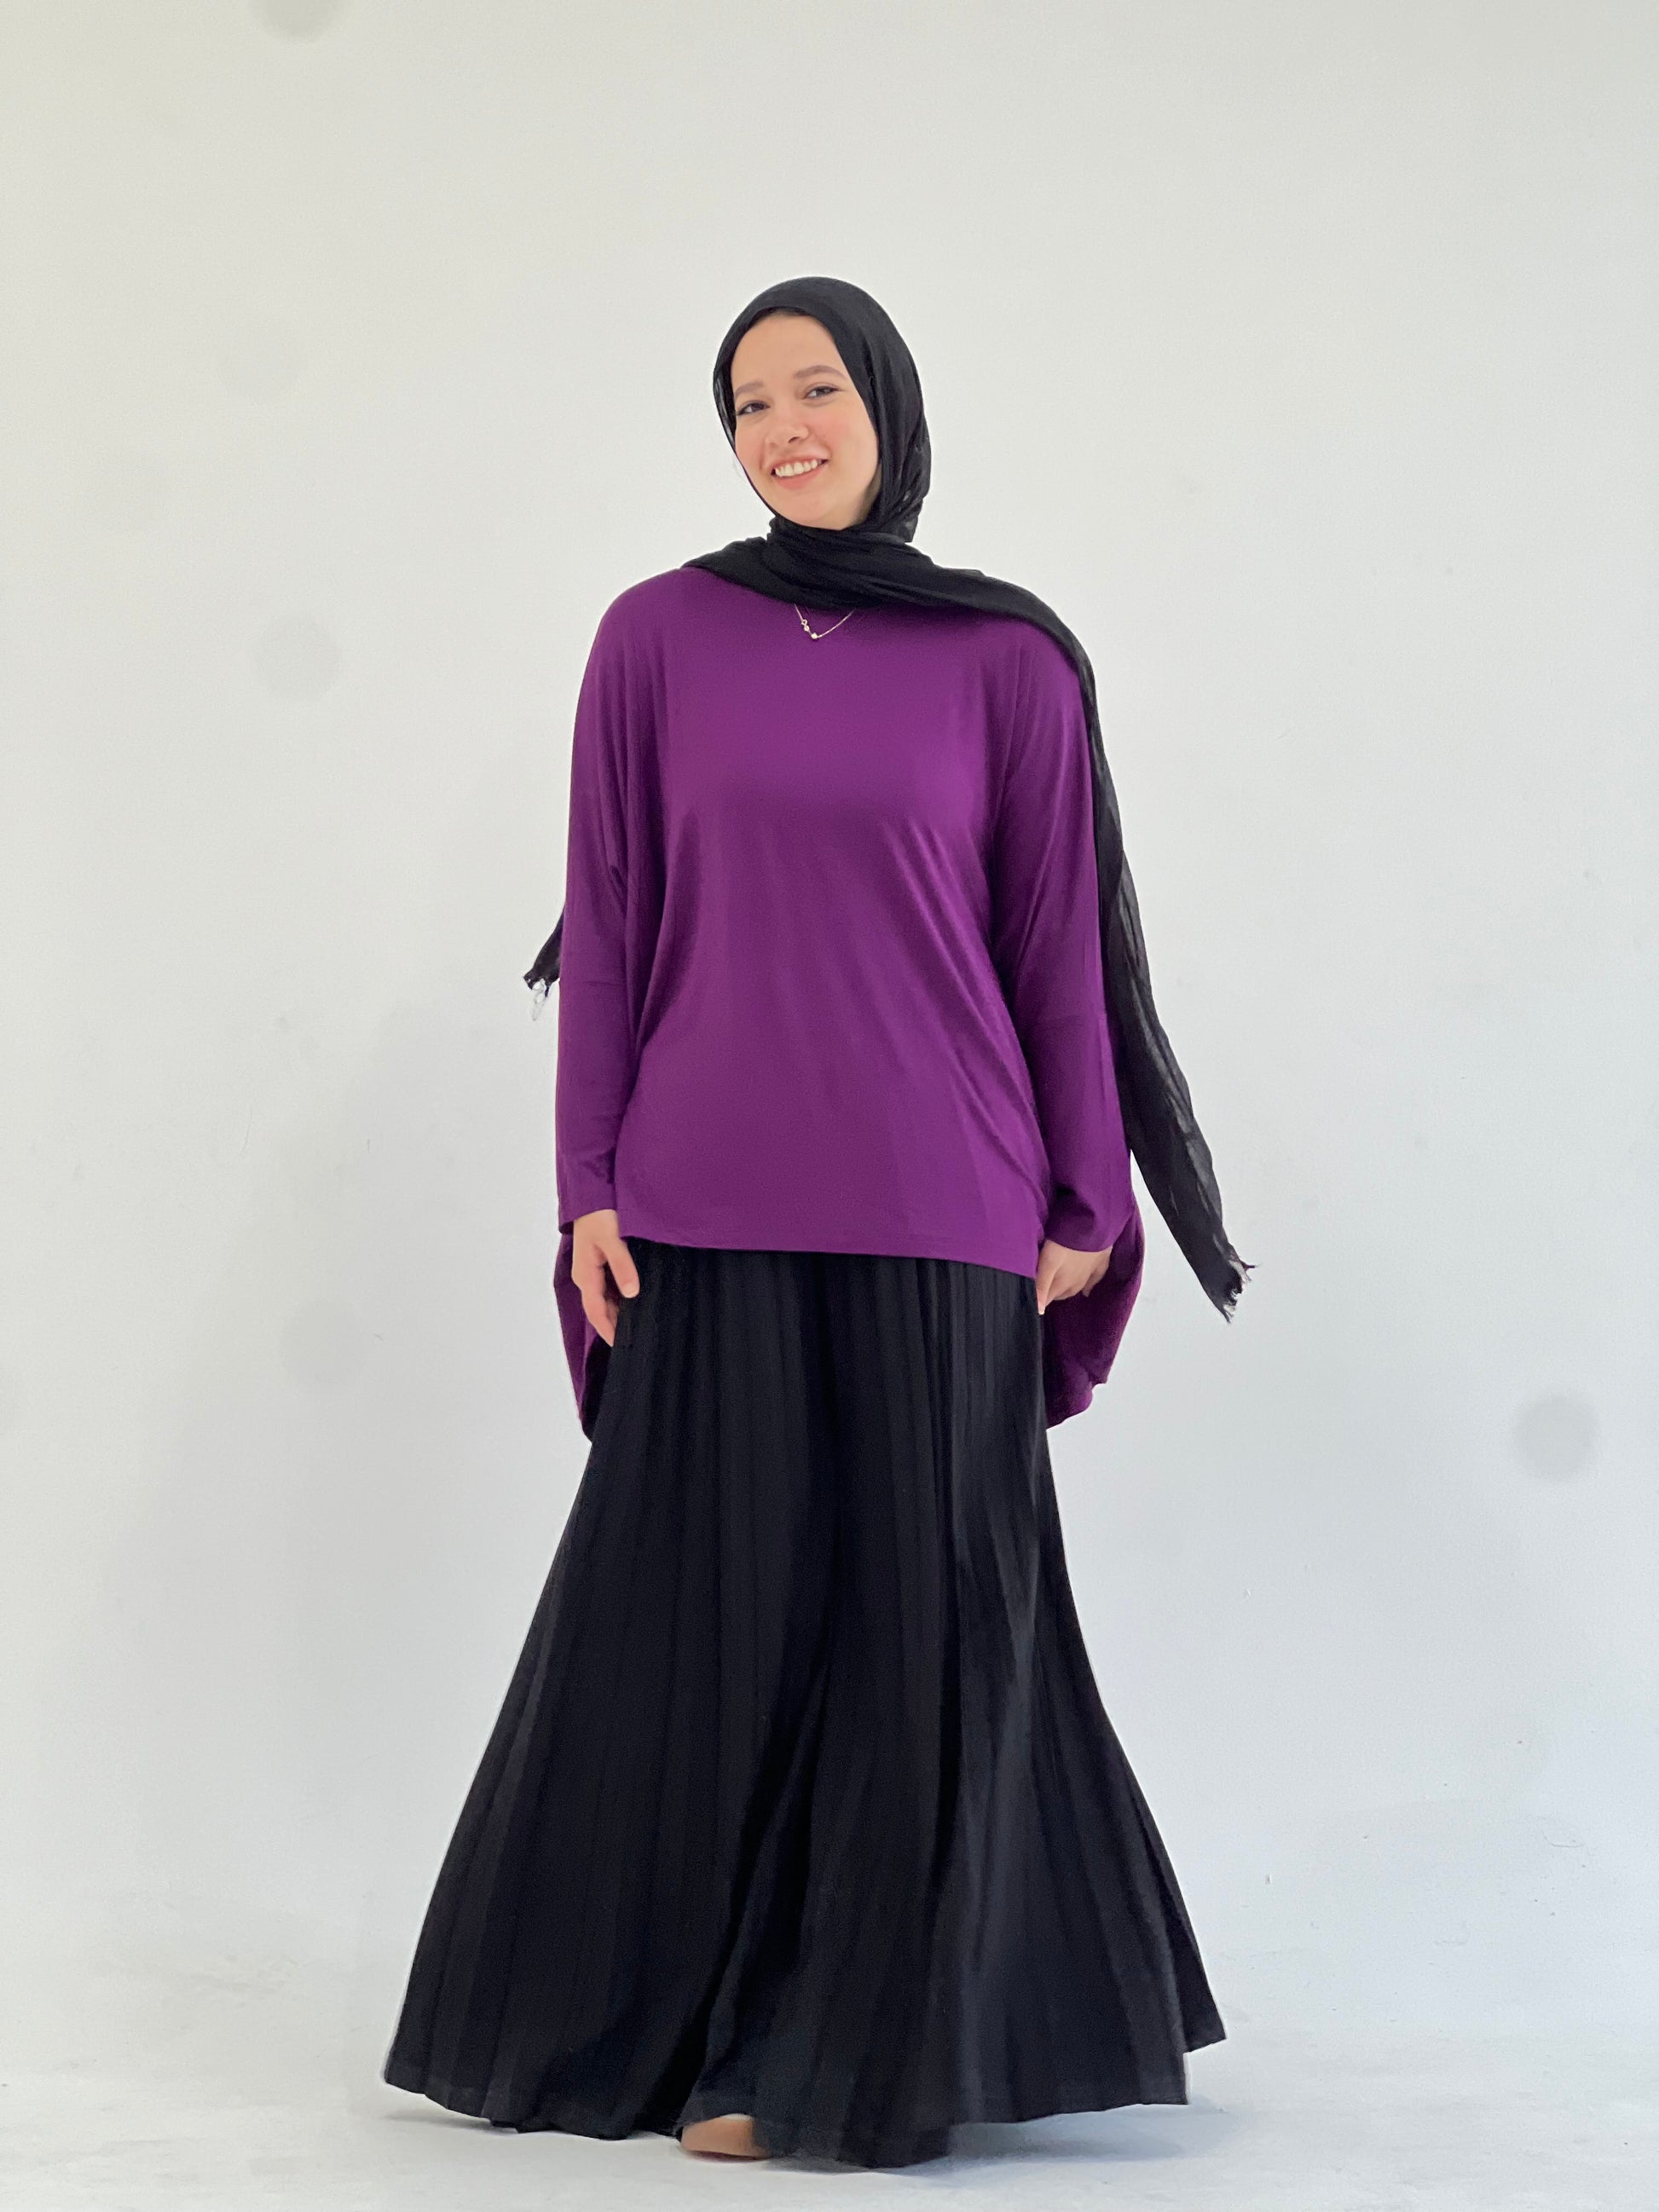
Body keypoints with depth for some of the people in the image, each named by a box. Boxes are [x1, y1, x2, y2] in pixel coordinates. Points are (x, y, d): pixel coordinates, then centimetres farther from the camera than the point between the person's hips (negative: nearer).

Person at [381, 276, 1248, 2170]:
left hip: (931, 1212, 0)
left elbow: (1059, 942, 5)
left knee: (915, 1618, 4)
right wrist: (588, 1189, -2)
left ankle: (856, 2040, 18)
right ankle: (673, 2007, 22)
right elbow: (609, 929, 4)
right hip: (711, 1205, 0)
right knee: (705, 1613, 5)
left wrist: (1087, 1204, 2)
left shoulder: (1007, 660, 3)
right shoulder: (658, 637, 4)